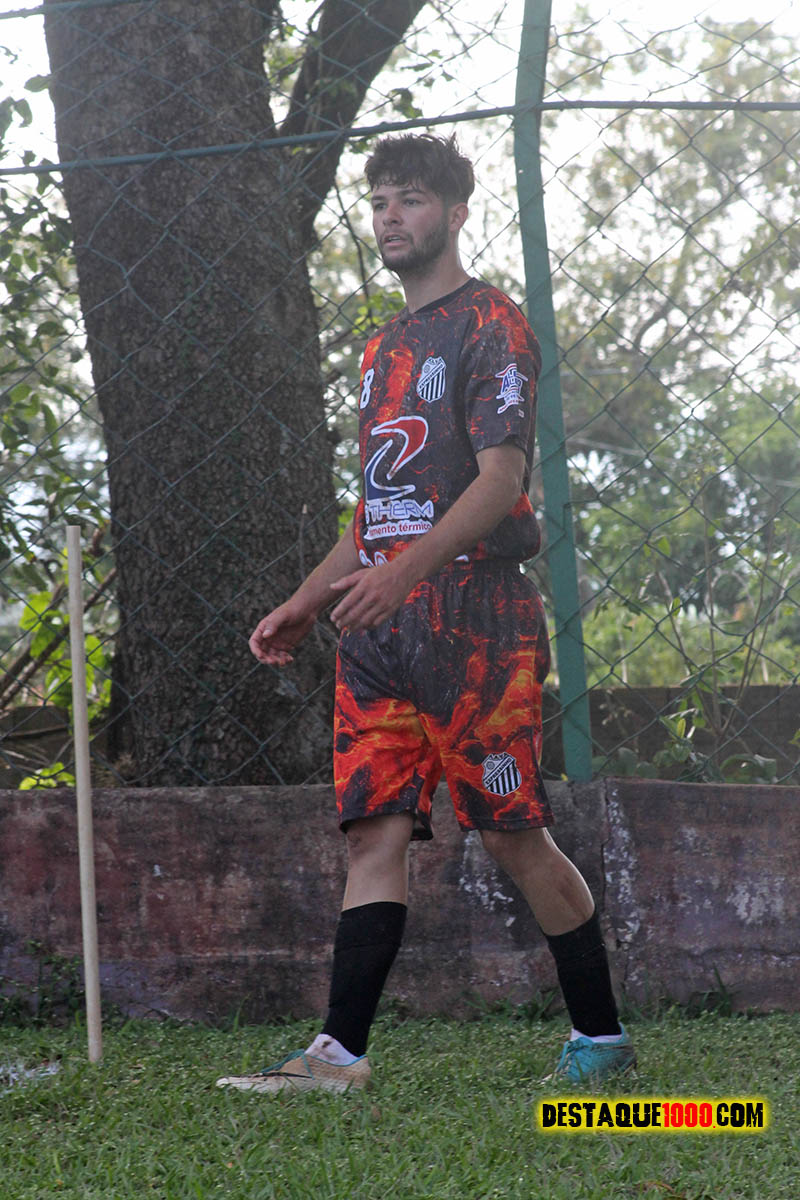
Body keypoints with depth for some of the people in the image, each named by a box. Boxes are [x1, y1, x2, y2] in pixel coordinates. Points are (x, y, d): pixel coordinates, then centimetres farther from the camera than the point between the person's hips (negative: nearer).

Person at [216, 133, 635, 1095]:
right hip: (381, 629, 7)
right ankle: (340, 1051, -8)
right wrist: (303, 605, 19)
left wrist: (405, 571, -26)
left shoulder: (490, 327, -3)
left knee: (513, 834, -5)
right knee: (375, 826, -3)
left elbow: (500, 479, -14)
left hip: (475, 619, -7)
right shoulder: (384, 349, 23)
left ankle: (603, 1036, 7)